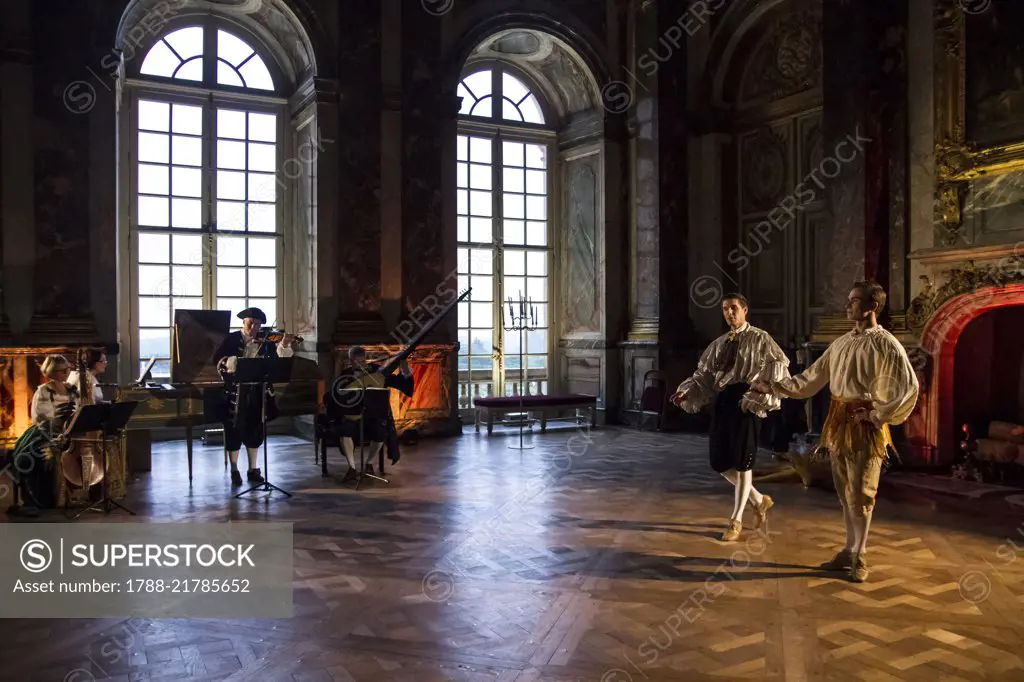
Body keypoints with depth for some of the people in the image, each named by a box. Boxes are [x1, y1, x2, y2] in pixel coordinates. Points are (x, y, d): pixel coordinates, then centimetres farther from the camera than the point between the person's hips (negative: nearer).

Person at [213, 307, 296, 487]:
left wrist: (284, 344, -22)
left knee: (255, 430, 10)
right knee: (235, 429, 4)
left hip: (257, 392, 3)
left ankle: (253, 469, 22)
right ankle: (234, 470, 16)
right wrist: (235, 362, -27)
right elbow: (218, 359, -11)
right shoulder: (231, 339, -1)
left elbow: (278, 356, -4)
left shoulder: (265, 341, 6)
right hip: (235, 390, -3)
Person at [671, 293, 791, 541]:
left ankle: (736, 520, 12)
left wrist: (759, 396, -19)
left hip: (745, 401, -6)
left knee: (742, 461, -2)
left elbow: (779, 365, -10)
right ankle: (760, 501, 28)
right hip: (722, 401, 6)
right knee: (720, 460, 6)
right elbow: (704, 373, 13)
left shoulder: (760, 339, 0)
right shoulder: (719, 343, 16)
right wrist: (686, 391, -3)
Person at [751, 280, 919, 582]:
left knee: (860, 495, 0)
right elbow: (811, 378, 13)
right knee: (845, 493, 13)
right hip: (838, 421, 7)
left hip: (864, 425, -6)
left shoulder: (886, 345, -10)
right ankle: (849, 550, 26)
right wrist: (773, 386, 8)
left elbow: (908, 388, -15)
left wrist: (877, 416, -12)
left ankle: (859, 557, 15)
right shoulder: (841, 343, 10)